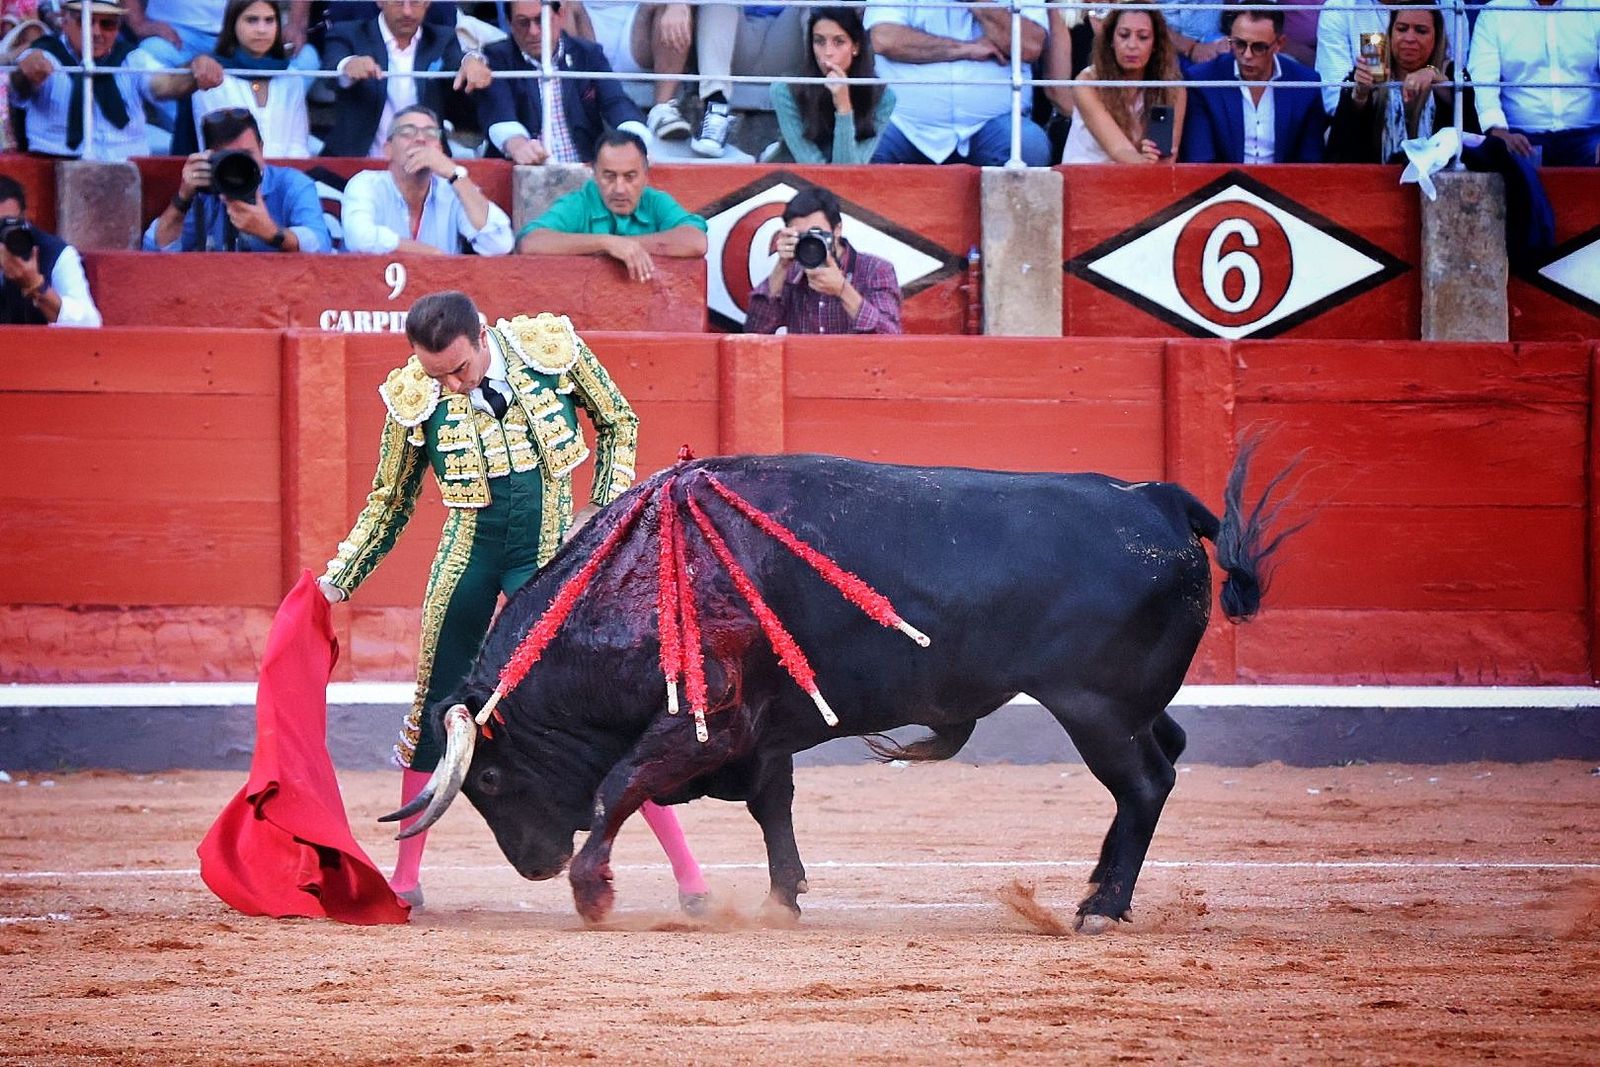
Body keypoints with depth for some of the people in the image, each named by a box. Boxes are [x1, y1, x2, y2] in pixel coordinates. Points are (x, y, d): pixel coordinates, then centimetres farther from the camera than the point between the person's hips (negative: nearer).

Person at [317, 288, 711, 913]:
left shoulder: (551, 346, -11)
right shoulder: (412, 396, -7)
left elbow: (617, 422, 6)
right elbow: (391, 501, 8)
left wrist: (603, 510, -3)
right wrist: (340, 578, 4)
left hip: (550, 555, -2)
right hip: (468, 555, 2)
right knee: (436, 707, 6)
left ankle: (687, 870, -2)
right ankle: (405, 877, 18)